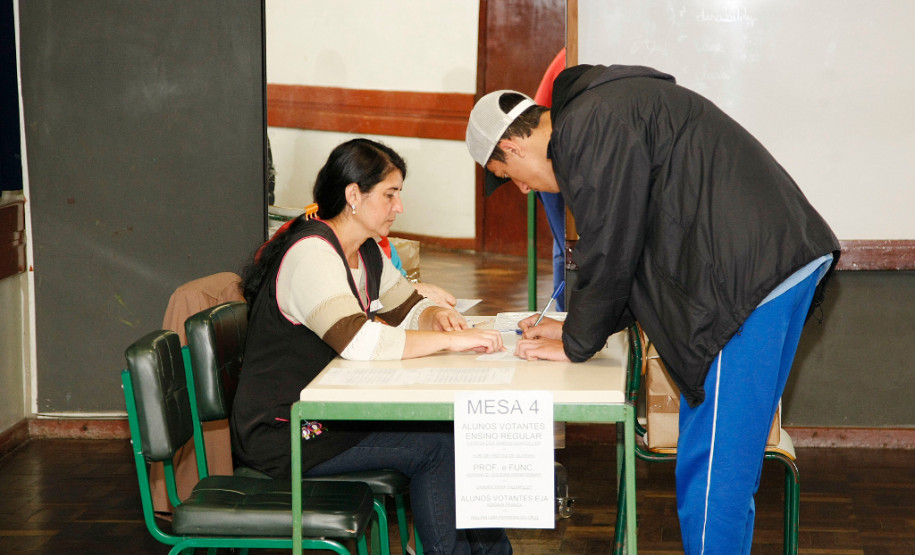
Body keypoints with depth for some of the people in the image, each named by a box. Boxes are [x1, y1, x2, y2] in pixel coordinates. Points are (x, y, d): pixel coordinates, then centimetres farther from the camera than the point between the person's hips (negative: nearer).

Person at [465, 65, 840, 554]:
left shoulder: (588, 126, -10)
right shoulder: (608, 112, 24)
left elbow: (609, 253, -9)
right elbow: (637, 252, 26)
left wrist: (577, 343, 5)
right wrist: (577, 327, 23)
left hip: (749, 272, -11)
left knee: (713, 465, -6)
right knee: (727, 454, 17)